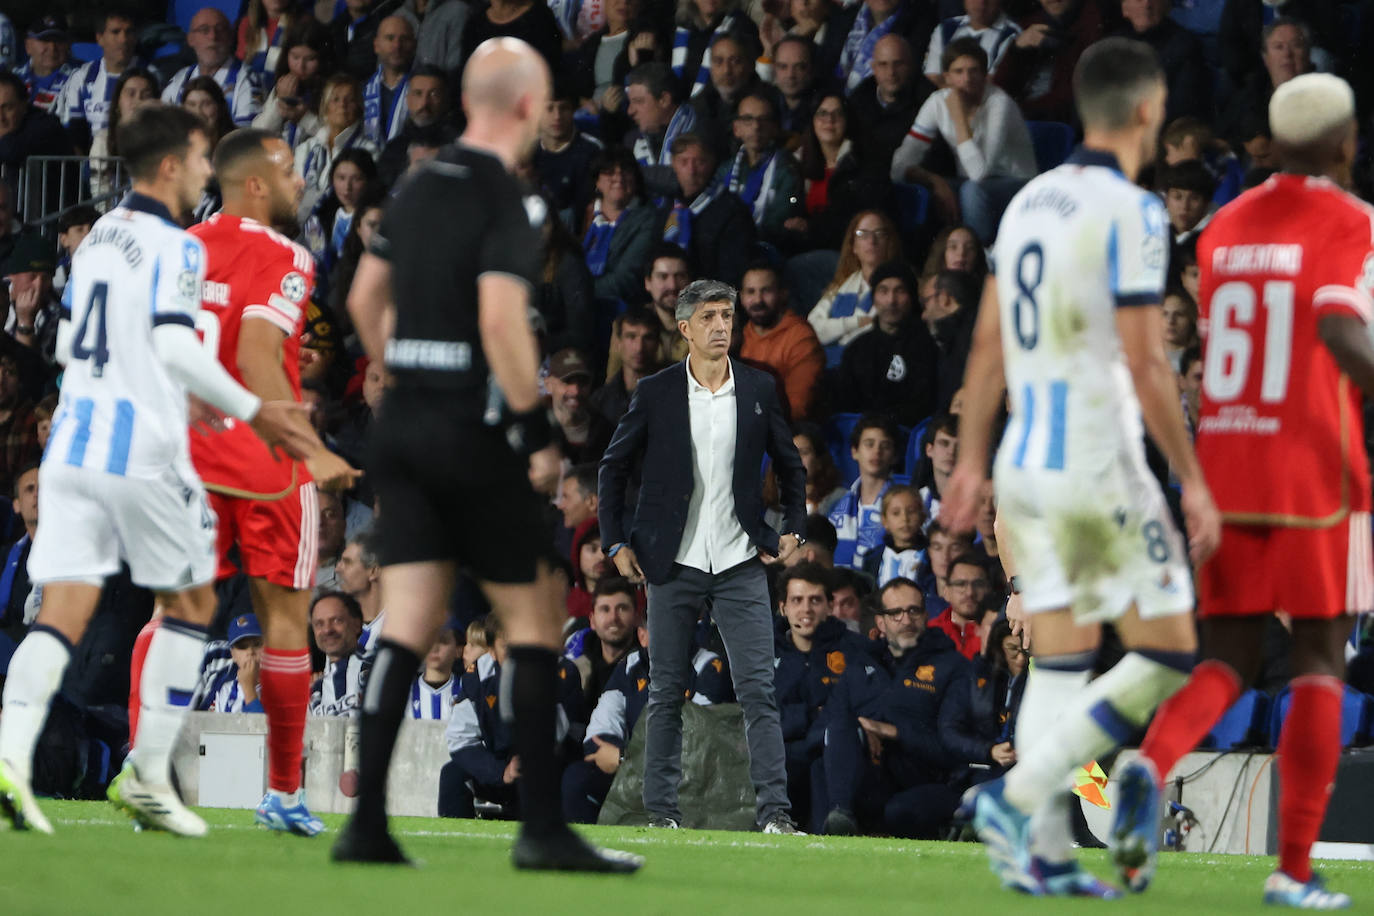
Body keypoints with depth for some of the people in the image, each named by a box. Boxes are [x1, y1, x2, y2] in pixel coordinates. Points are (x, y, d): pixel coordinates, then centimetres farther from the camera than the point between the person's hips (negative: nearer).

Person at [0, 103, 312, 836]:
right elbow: (175, 345, -19)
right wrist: (251, 411, -10)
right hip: (142, 447, -6)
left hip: (73, 440, 6)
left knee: (62, 610, -2)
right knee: (191, 601, 11)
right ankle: (147, 773, 9)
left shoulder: (99, 235, 16)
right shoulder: (176, 247, -7)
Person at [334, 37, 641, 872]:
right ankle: (543, 828, 1)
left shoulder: (418, 191, 11)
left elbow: (365, 299, 19)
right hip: (475, 436, -7)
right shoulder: (504, 201, -13)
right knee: (536, 619, 2)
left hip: (404, 424, 7)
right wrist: (539, 433, -17)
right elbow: (501, 318, -23)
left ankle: (367, 821, -4)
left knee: (409, 625, 4)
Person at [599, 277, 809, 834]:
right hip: (674, 564, 0)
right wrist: (616, 543, 3)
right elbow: (613, 468, 8)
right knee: (666, 693, 4)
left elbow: (790, 467, 17)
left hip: (741, 563, 1)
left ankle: (773, 811, -9)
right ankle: (660, 810, 10)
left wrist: (793, 530, 7)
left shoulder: (759, 390, 4)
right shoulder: (655, 393, 0)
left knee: (758, 689, -7)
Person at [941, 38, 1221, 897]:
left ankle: (1045, 851, 6)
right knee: (1166, 656, 1)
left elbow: (989, 346, 15)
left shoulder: (1029, 203, 11)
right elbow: (1144, 362, -16)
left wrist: (971, 459, 21)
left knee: (1062, 660, 12)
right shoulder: (1131, 213, -13)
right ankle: (1018, 794, -10)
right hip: (1096, 468, -8)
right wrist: (1193, 481, -10)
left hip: (1024, 467, 8)